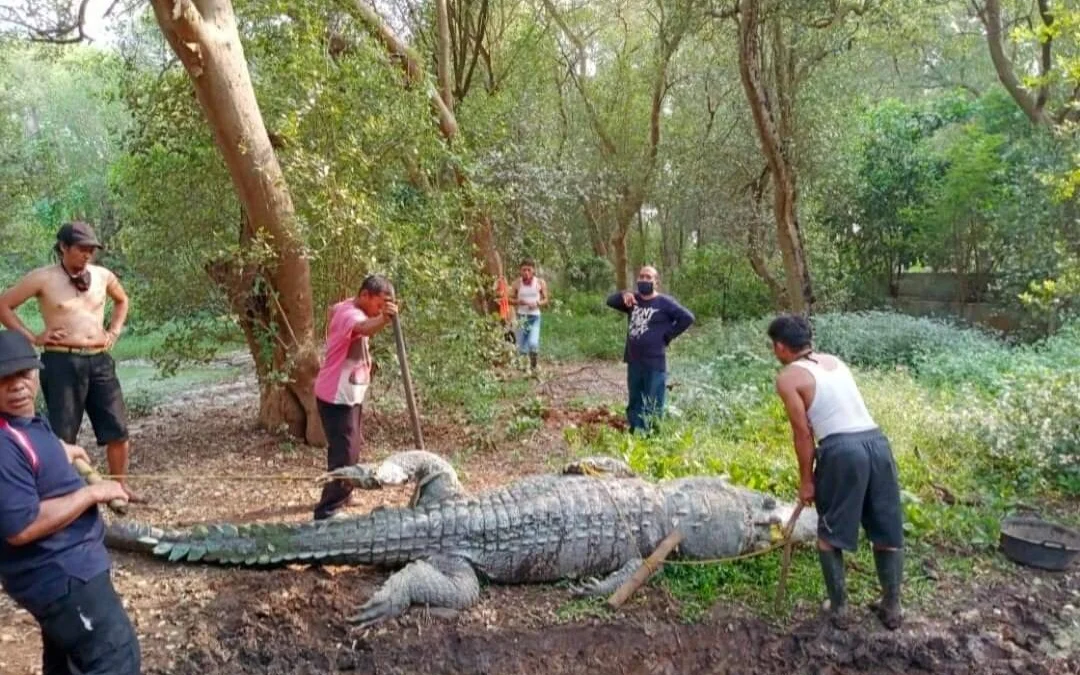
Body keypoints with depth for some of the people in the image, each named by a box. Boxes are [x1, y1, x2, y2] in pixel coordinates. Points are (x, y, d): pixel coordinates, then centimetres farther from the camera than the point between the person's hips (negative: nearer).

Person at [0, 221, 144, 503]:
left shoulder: (102, 276, 9)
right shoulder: (43, 278, -5)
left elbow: (122, 300, 29)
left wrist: (114, 332, 16)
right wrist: (33, 338, -4)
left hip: (100, 361, 5)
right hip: (62, 363, -4)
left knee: (118, 430, 6)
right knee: (62, 435, 1)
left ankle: (120, 486, 21)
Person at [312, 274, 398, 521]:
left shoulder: (345, 308, 6)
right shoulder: (350, 314, -25)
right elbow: (364, 328, -51)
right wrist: (383, 320, -71)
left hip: (349, 394, 11)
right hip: (337, 396, -11)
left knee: (352, 448, 25)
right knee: (345, 454, -12)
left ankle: (339, 496, 43)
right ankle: (327, 512, -7)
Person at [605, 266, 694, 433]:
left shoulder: (664, 302, -5)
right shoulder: (633, 300, 11)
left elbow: (687, 318, -9)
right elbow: (610, 301, 6)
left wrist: (667, 335, -9)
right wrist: (623, 295, -15)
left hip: (655, 364, -6)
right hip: (634, 363, 6)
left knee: (653, 407, -1)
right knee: (634, 404, 14)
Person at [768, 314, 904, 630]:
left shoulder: (788, 378, 0)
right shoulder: (834, 361, 21)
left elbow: (803, 432, -3)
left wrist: (806, 479, 5)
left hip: (842, 449, -6)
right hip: (876, 441, 6)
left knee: (830, 535, 14)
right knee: (888, 533, 18)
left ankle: (839, 608, 20)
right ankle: (892, 607, 28)